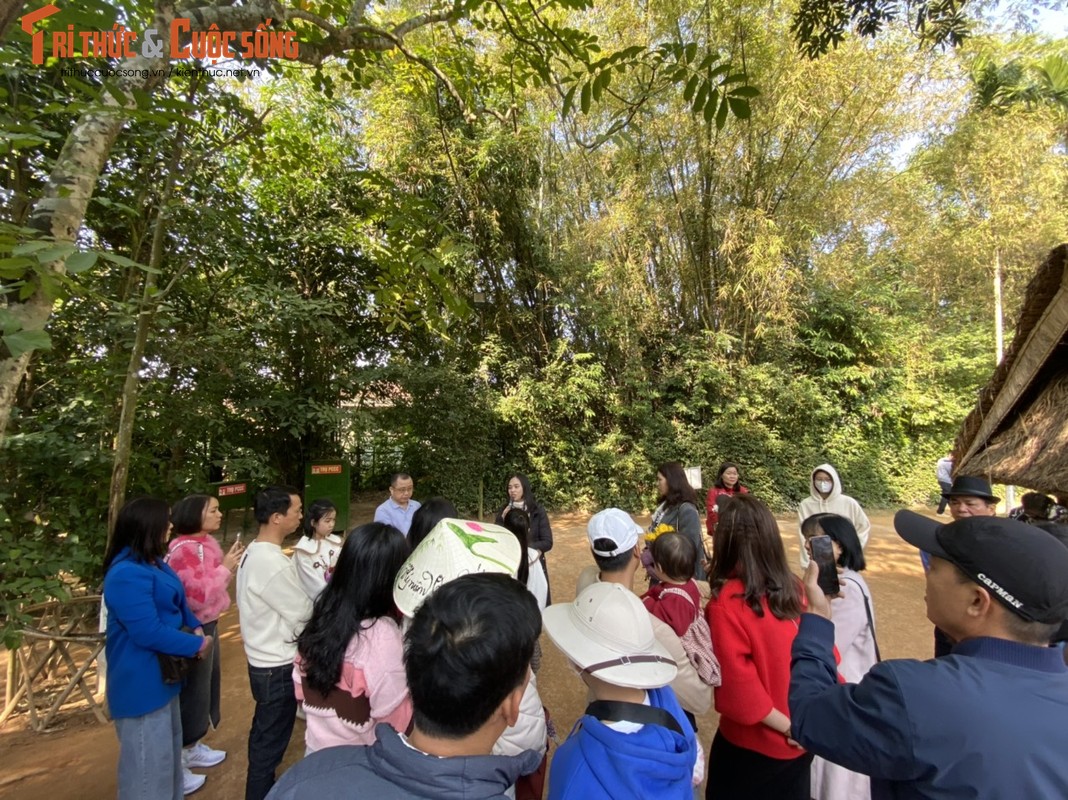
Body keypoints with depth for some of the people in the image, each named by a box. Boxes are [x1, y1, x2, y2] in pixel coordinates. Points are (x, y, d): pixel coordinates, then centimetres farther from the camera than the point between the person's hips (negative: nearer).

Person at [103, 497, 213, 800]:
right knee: (149, 765, 5)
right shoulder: (127, 575, -27)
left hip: (163, 677, 10)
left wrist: (196, 628, -5)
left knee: (168, 749, 26)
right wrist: (196, 645, -19)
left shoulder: (153, 563, 6)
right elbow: (149, 633, -30)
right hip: (142, 684, -10)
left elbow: (177, 602, 13)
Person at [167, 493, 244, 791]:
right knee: (192, 692, 6)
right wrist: (225, 568, -23)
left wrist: (230, 565, -4)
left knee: (207, 686, 22)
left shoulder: (206, 542, 4)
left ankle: (193, 748, 41)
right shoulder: (184, 551, -23)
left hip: (208, 625, 9)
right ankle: (177, 764, 25)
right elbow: (197, 597, -28)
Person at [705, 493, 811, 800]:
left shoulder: (727, 604, -26)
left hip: (754, 745, -5)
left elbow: (737, 684, -23)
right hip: (804, 738, 5)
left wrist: (785, 726, -9)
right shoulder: (796, 588, -8)